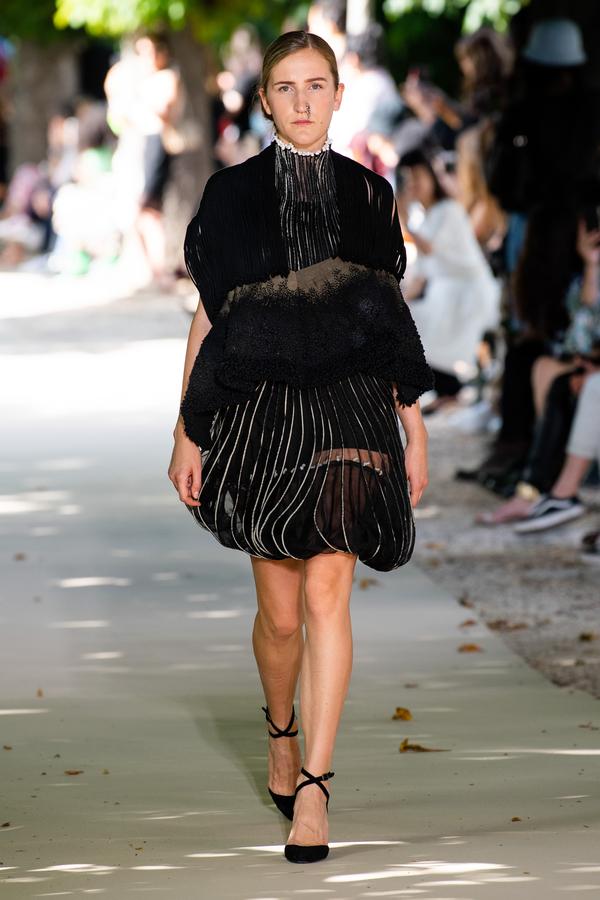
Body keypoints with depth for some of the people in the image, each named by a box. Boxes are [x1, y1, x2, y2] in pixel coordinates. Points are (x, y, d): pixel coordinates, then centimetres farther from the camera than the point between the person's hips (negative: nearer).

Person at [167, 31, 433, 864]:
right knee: (281, 612, 6)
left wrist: (415, 428, 8)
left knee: (326, 594, -12)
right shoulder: (232, 193, 2)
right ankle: (281, 730, 37)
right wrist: (186, 433, 0)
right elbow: (208, 316, 4)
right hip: (259, 415, 0)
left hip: (346, 414, 0)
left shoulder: (369, 194, 6)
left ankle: (311, 789, -9)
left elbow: (391, 317, 10)